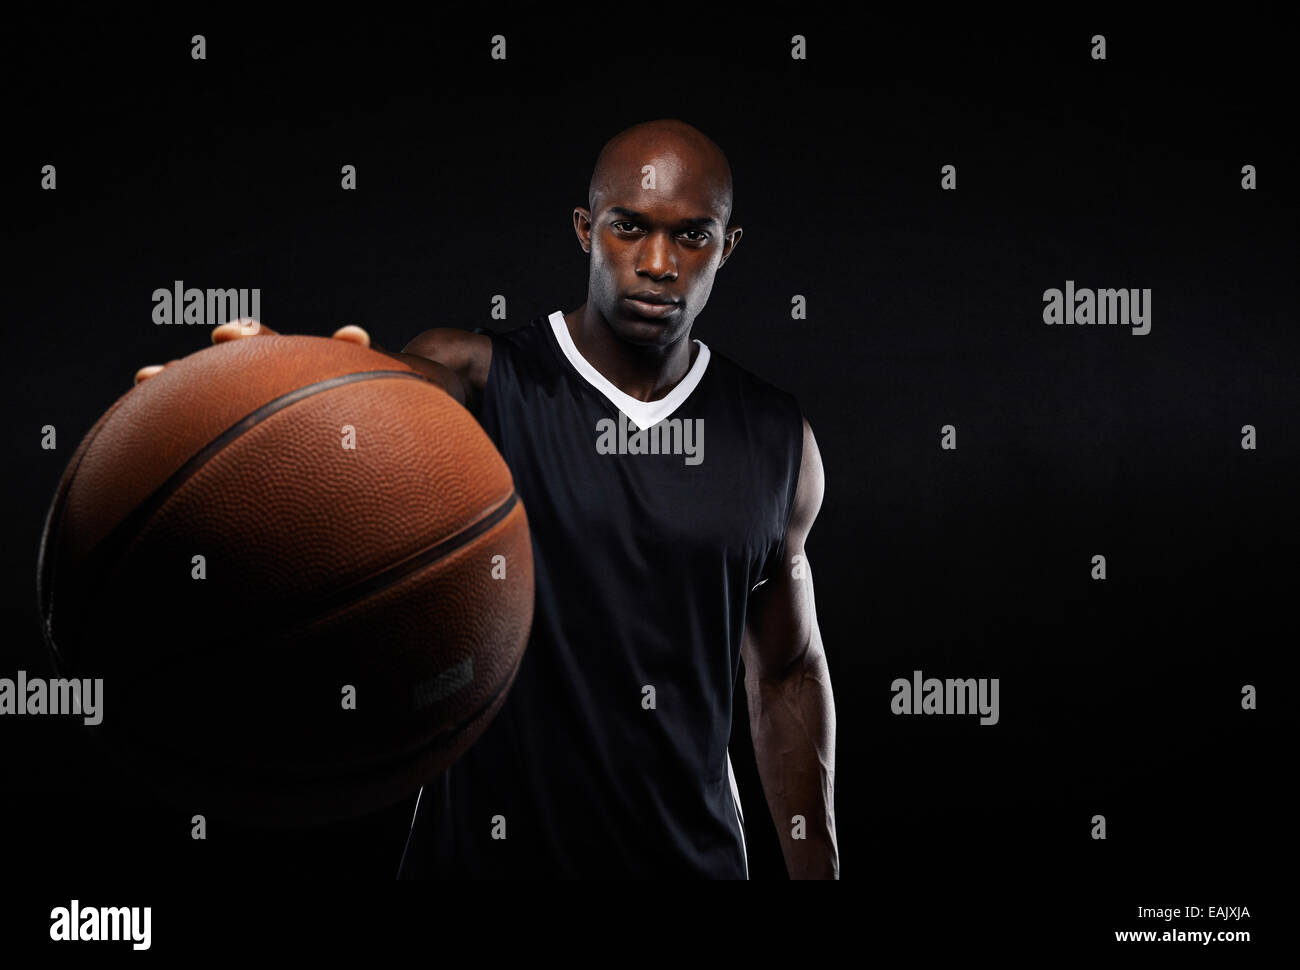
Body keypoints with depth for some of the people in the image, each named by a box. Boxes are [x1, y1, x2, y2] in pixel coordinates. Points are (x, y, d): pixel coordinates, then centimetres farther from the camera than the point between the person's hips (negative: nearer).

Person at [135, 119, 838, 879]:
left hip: (695, 852, 2)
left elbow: (788, 673, 8)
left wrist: (818, 870, 8)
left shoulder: (777, 440, 0)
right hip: (488, 846, -2)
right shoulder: (478, 378, -10)